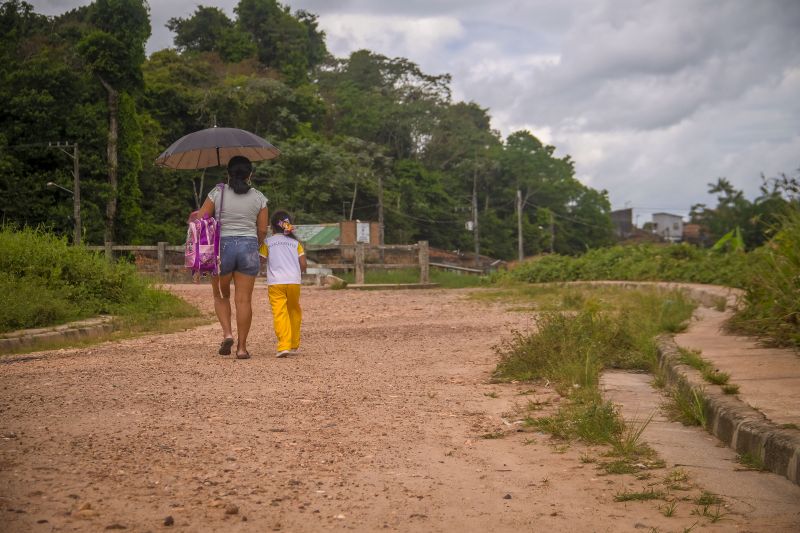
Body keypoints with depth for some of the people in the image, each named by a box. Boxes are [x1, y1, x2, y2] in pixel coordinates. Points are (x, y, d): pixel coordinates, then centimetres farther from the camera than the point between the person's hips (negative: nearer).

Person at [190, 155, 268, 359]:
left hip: (222, 246, -1)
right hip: (249, 246, 1)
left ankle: (227, 333, -3)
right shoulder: (259, 197, 3)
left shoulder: (218, 193, -2)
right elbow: (263, 230, 4)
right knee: (244, 299, 3)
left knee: (221, 295, 17)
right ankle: (242, 347, 4)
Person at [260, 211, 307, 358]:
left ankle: (284, 345, -23)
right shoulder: (295, 242, 11)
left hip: (275, 282, -3)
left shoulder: (268, 242, 6)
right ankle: (294, 345, 24)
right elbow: (303, 264, 5)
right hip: (294, 281, 3)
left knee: (280, 313, -9)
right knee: (294, 312, 17)